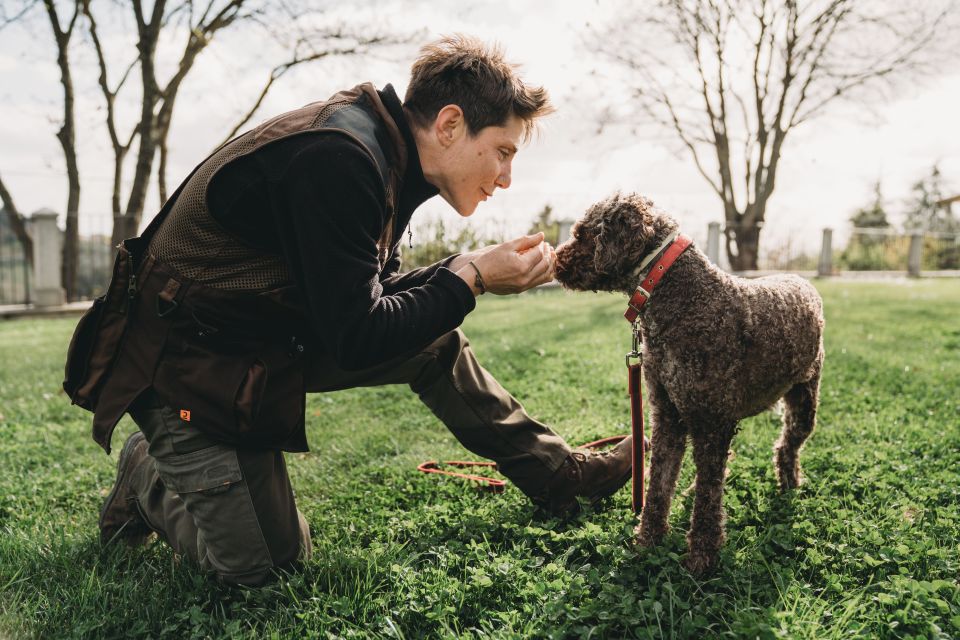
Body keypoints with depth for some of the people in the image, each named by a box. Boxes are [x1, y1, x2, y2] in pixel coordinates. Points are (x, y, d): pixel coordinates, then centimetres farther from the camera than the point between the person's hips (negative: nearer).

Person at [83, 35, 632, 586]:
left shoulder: (382, 154, -1)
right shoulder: (336, 161, -30)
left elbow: (376, 294, 8)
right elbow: (356, 339, -28)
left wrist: (475, 268, -4)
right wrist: (470, 278, -19)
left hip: (275, 331, 9)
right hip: (187, 365, -8)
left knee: (436, 344, 4)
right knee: (263, 562, -4)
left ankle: (562, 476, 16)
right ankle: (149, 480, 22)